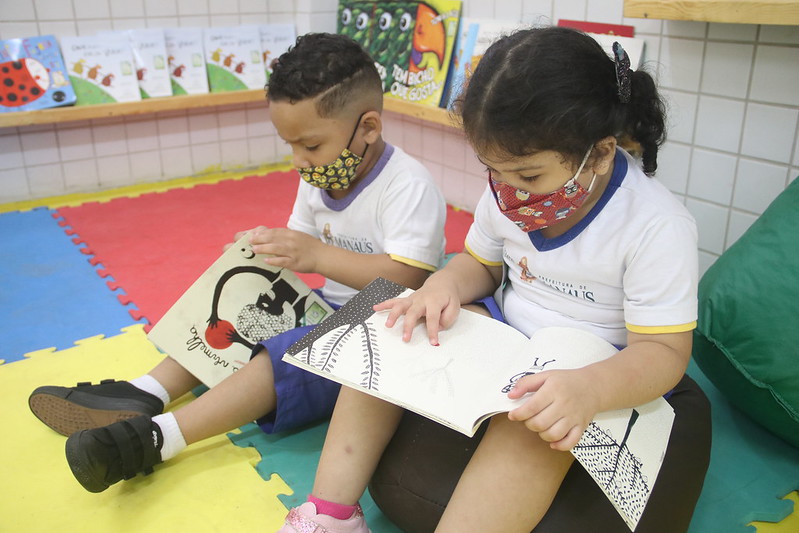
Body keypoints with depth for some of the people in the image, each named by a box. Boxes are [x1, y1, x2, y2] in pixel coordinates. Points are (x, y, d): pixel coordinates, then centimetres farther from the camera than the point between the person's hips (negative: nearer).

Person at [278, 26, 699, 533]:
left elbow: (664, 350, -21)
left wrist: (587, 390, -43)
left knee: (532, 420, -38)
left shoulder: (659, 226, -22)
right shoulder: (506, 195, -5)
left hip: (598, 371, -5)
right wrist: (445, 286, -15)